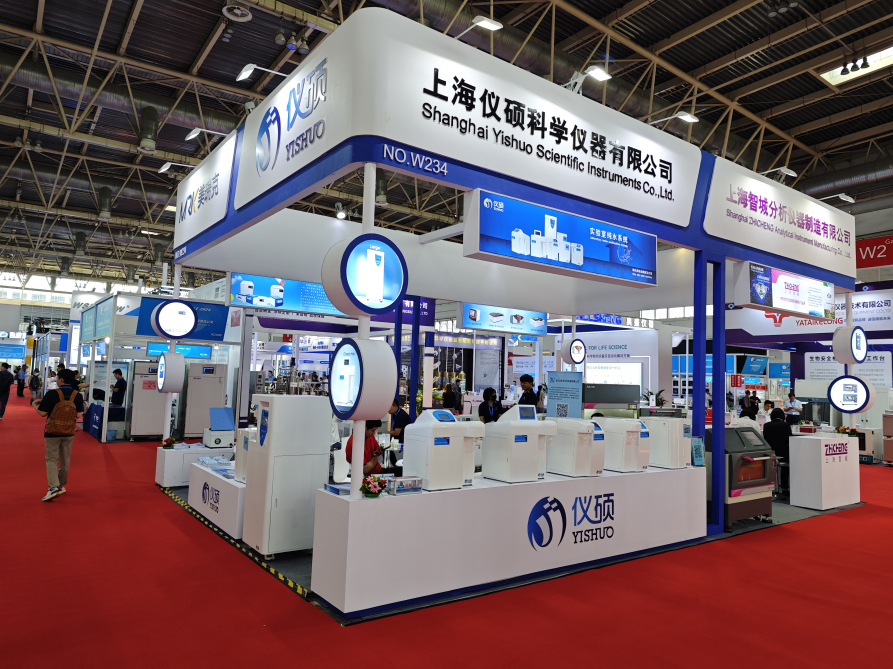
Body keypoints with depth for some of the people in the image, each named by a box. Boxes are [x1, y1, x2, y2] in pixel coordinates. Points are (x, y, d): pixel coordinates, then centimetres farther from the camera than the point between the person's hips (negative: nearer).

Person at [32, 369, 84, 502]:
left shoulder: (51, 395, -14)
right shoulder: (78, 396, -5)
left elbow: (42, 413, -11)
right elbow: (79, 415, -6)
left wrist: (34, 405, 9)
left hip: (52, 433, -3)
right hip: (69, 433, 3)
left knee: (51, 460, 2)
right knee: (65, 460, 16)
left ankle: (53, 487, -11)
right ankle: (61, 486, 28)